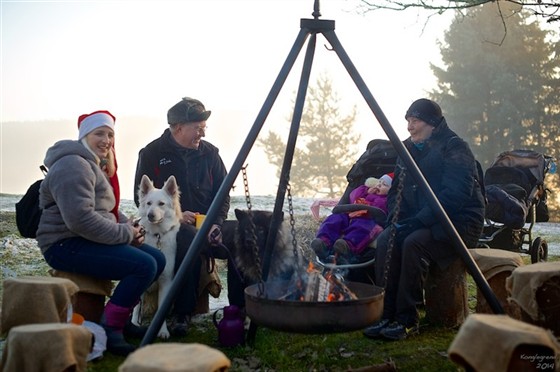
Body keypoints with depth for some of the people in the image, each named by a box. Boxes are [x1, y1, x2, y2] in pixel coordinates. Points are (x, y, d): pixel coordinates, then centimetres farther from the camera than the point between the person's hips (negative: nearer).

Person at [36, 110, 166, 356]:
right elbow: (80, 219, -27)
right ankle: (109, 330, -15)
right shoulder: (74, 165, -16)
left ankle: (121, 318, 12)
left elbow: (108, 210, 24)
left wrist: (130, 227, 2)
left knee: (158, 260, 3)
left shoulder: (97, 165, 19)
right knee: (144, 266, -24)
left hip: (88, 241, 10)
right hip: (67, 245, -10)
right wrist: (126, 234, -18)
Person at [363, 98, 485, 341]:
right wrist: (395, 219, -4)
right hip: (418, 220, 7)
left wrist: (419, 220, -25)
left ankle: (407, 320, -20)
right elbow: (396, 191, 16)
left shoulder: (455, 148, -10)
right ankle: (386, 315, -16)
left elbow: (456, 194, -21)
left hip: (459, 221, -7)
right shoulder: (407, 149, 13)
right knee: (385, 240, -21)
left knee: (414, 243, -32)